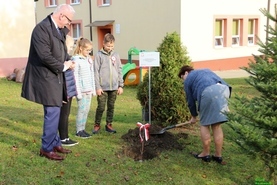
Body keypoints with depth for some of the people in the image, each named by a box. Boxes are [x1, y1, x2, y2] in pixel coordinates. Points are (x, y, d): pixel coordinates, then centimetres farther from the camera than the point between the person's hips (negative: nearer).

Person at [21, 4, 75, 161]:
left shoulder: (59, 30, 10)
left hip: (55, 77, 9)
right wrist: (63, 66, -13)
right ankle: (47, 148, 8)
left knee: (54, 112, 16)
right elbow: (45, 56, -25)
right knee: (52, 113, -5)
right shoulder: (42, 28, -18)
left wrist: (69, 60, 0)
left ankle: (55, 143, 28)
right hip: (46, 78, -9)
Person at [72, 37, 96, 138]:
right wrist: (78, 92, -14)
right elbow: (75, 76, -12)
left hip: (89, 89, 7)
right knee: (82, 109, -4)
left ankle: (82, 129, 18)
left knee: (87, 109, 9)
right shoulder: (76, 59, -10)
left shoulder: (89, 59, 11)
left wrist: (93, 89, 14)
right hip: (81, 90, -7)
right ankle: (79, 131, 6)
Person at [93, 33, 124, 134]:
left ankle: (109, 125, 22)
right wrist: (98, 87, -9)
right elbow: (96, 72, -5)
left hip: (114, 87, 4)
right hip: (103, 87, -3)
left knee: (111, 107, 10)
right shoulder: (99, 55, -3)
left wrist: (121, 85, 6)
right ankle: (97, 125, 16)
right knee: (101, 107, 0)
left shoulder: (116, 55, 7)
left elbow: (119, 71, 10)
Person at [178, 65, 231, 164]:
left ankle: (206, 154, 18)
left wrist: (194, 116, 39)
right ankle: (218, 155, 18)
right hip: (224, 89, 6)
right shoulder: (206, 70, 37)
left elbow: (190, 101, 24)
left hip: (208, 92, -6)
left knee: (204, 124, 10)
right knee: (217, 125, 13)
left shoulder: (188, 79, 22)